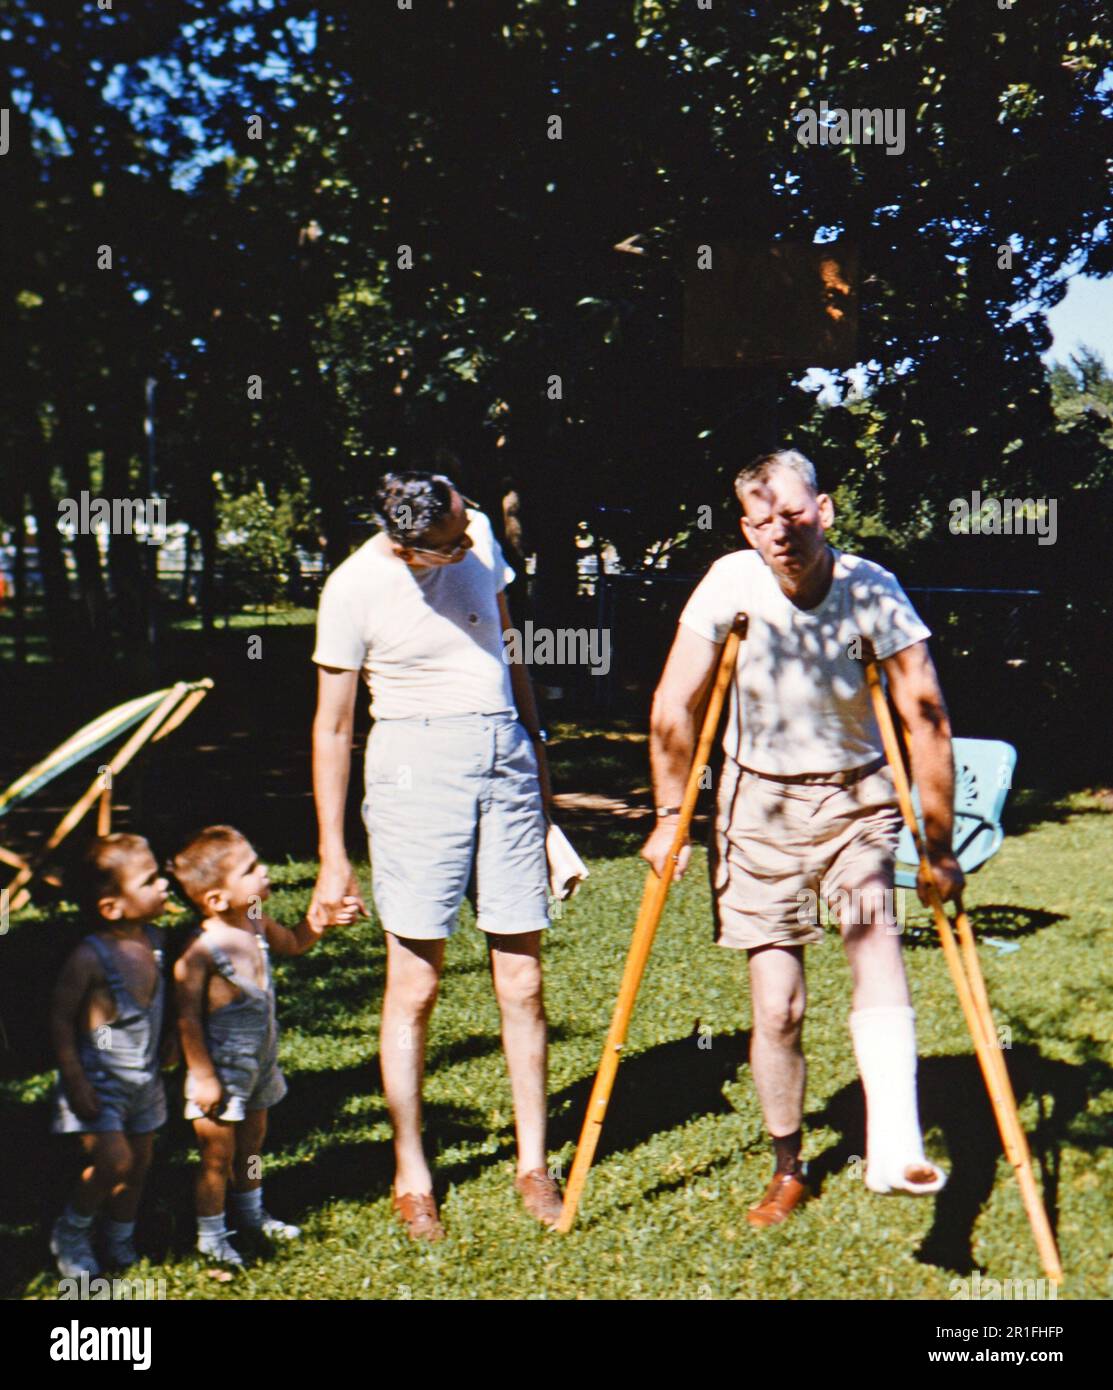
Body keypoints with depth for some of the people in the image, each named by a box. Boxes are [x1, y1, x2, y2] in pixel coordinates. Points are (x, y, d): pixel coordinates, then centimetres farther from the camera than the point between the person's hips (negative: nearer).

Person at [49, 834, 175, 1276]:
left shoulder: (154, 940, -2)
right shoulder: (90, 957, -23)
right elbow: (61, 1019, -17)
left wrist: (167, 1039, 8)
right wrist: (74, 1081, -18)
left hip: (144, 1080, 7)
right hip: (98, 1082, -7)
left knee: (139, 1162, 14)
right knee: (114, 1161, -16)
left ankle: (120, 1241, 35)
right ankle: (70, 1232, 11)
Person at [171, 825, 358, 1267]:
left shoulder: (257, 924, -3)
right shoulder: (201, 951, -26)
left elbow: (292, 943, 19)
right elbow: (187, 1018, -22)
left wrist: (324, 920, 2)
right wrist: (202, 1076, -20)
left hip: (259, 1060, 8)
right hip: (221, 1067, -8)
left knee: (252, 1140, 24)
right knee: (218, 1153, 6)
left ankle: (251, 1213, 44)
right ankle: (210, 1234, 25)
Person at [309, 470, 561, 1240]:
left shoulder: (479, 537, 3)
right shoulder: (355, 588, -9)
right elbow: (332, 728, -3)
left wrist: (537, 758, 22)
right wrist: (332, 856, -3)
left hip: (507, 757, 4)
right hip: (417, 764, -4)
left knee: (523, 983, 5)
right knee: (415, 987, 0)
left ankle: (533, 1162, 19)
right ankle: (411, 1177, 15)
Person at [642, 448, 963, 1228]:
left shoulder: (872, 592, -17)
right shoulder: (732, 584, -14)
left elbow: (926, 720, -14)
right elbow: (674, 709, -5)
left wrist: (939, 847, -12)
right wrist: (671, 817, -1)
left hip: (857, 800, 0)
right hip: (760, 805, 0)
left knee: (874, 927, -28)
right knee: (777, 1006, -2)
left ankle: (894, 1149, -33)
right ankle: (787, 1171, 18)